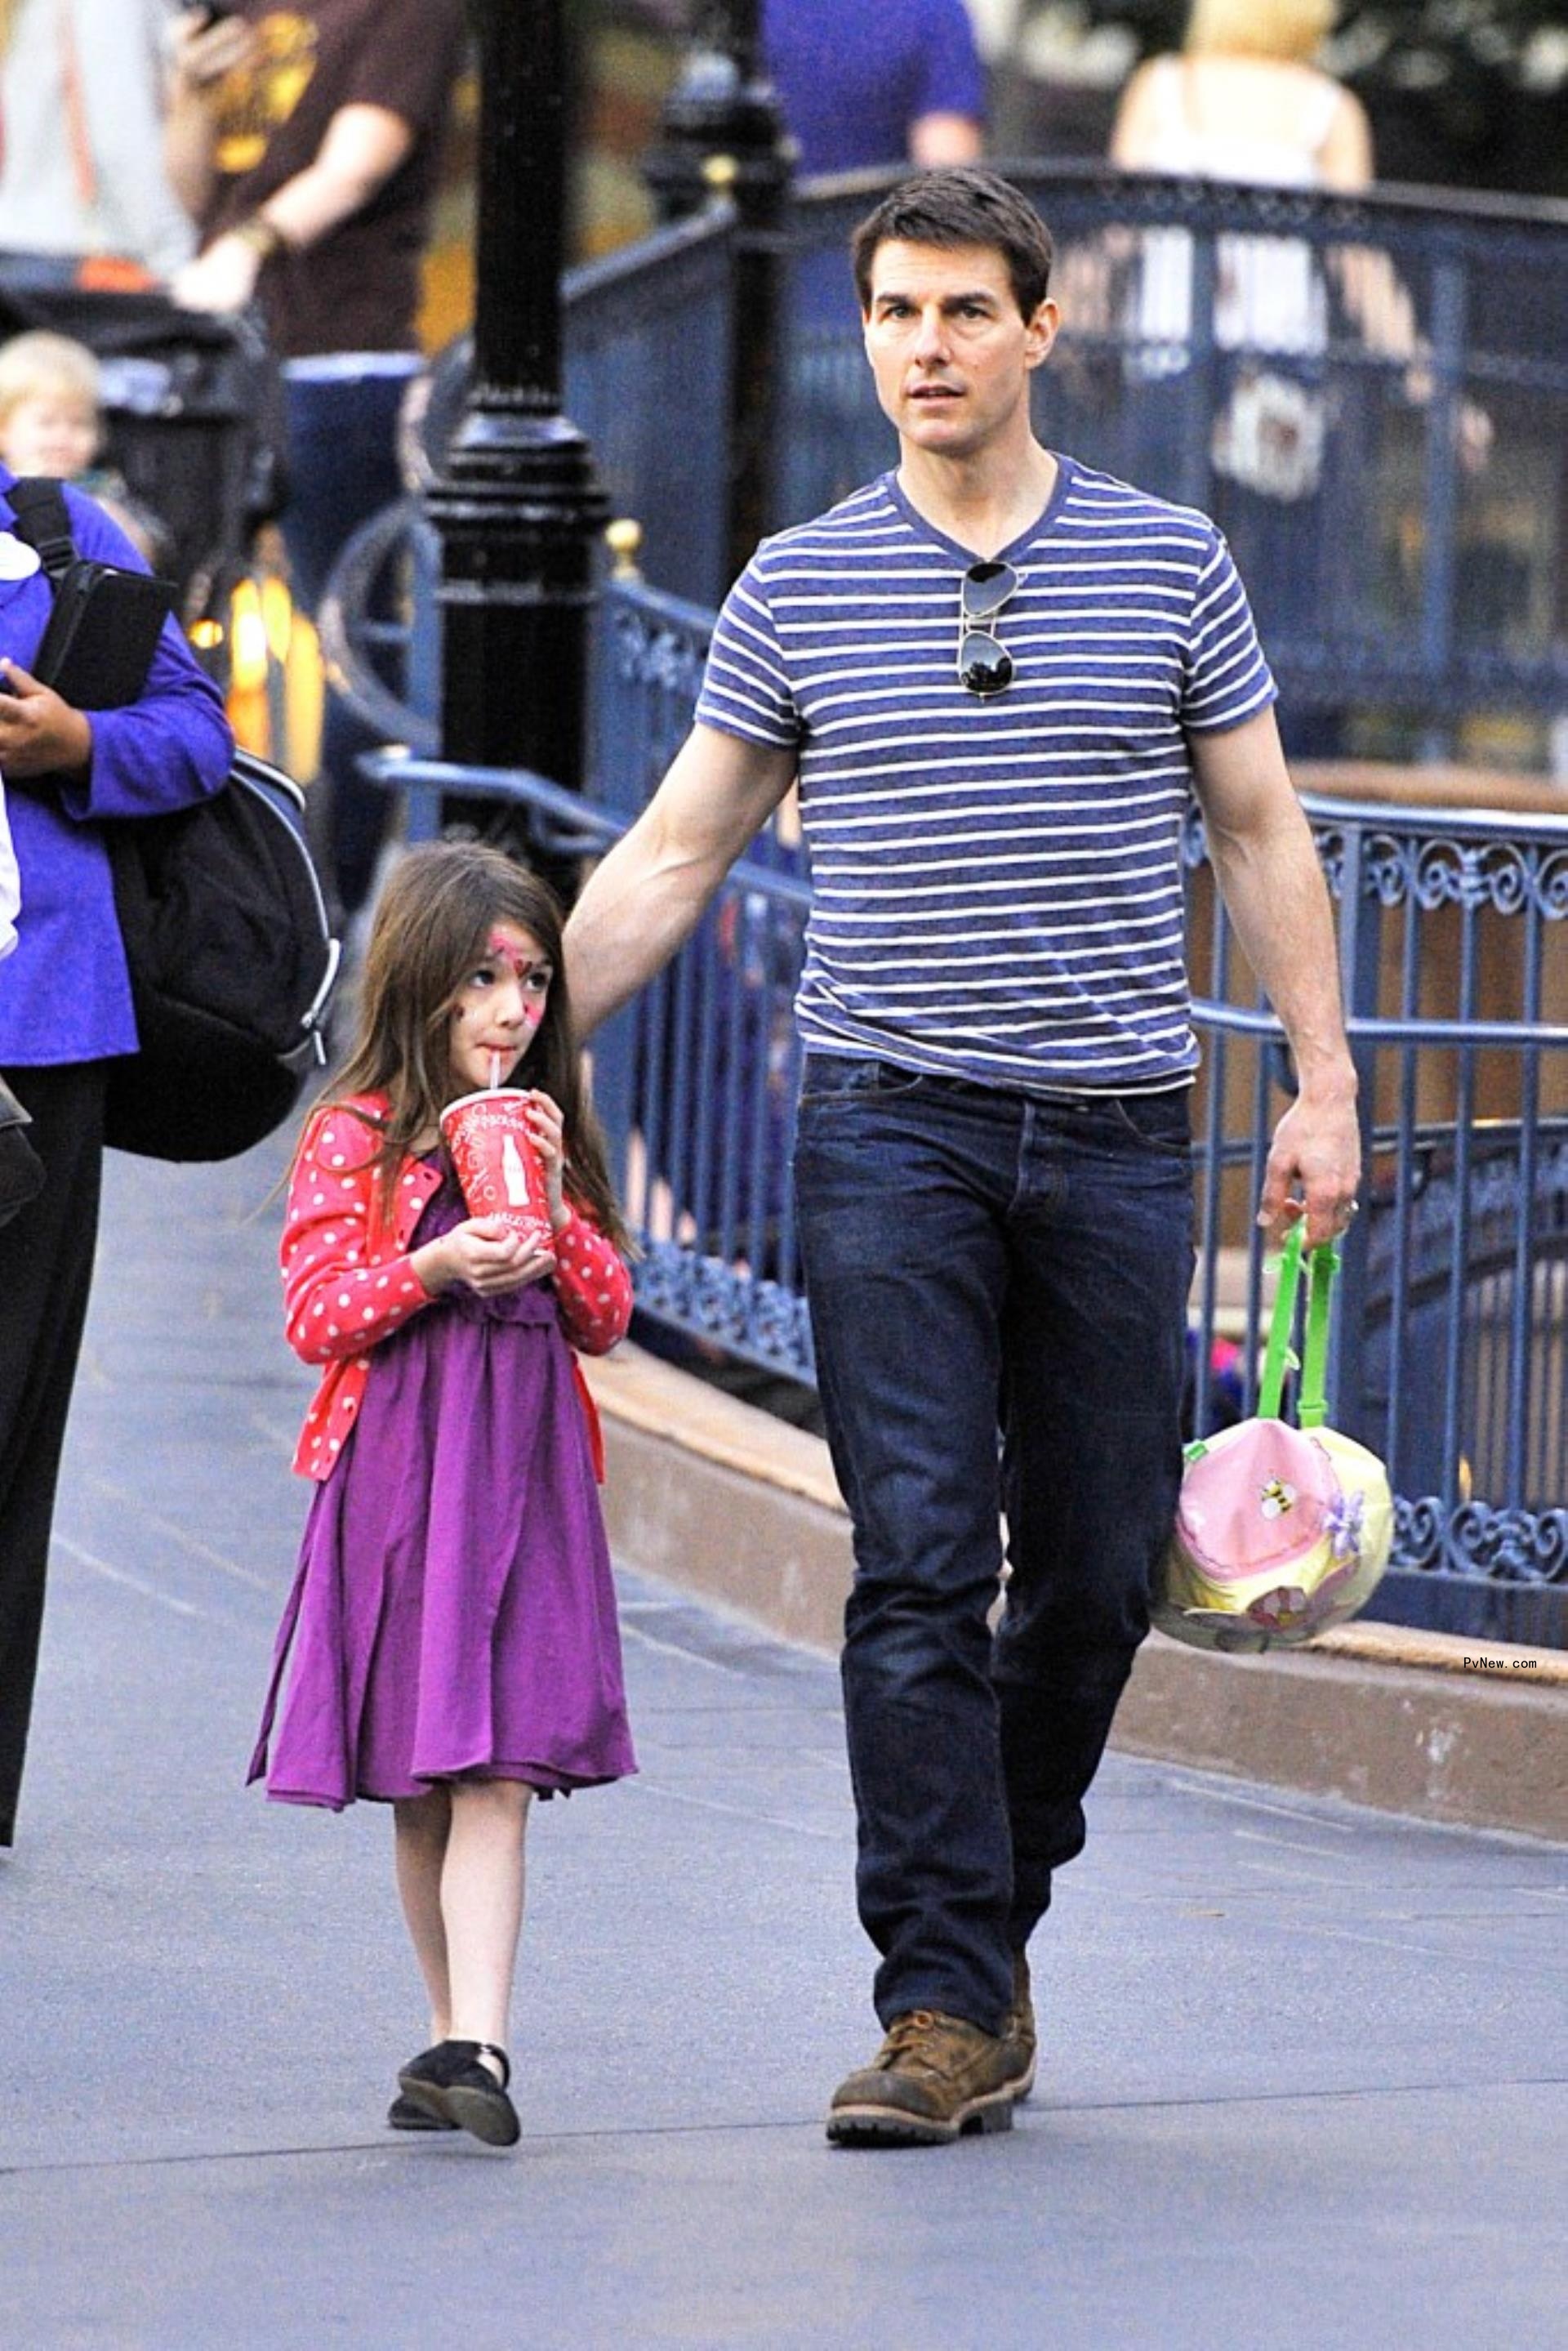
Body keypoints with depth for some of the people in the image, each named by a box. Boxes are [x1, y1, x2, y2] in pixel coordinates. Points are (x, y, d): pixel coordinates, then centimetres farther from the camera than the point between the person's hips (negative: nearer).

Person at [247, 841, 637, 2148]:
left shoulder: (547, 1136, 13)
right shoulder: (352, 1141, 1)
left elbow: (608, 1318, 11)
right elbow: (314, 1316, -5)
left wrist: (554, 1218, -5)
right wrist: (432, 1269, -19)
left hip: (526, 1475, 2)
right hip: (395, 1474, -2)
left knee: (496, 1775, -10)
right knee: (421, 1792, 5)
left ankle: (476, 2045, -18)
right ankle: (457, 2032, 17)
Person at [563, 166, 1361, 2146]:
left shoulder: (1170, 565, 6)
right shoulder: (800, 587, 5)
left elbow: (1261, 835, 11)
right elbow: (672, 853, 10)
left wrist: (1322, 1085, 5)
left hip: (1116, 1134, 1)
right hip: (893, 1125, -1)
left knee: (1098, 1571, 4)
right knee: (920, 1568, -9)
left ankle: (992, 1907, 25)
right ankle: (949, 2007, -9)